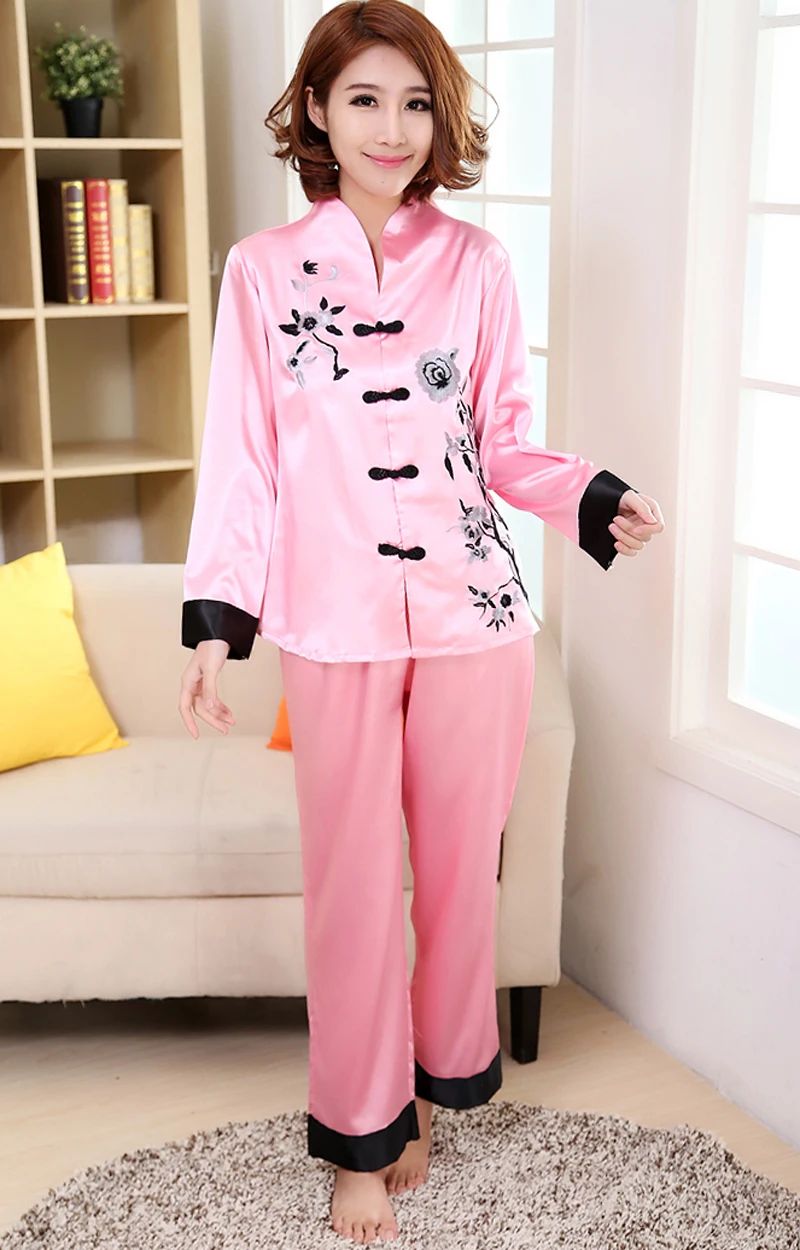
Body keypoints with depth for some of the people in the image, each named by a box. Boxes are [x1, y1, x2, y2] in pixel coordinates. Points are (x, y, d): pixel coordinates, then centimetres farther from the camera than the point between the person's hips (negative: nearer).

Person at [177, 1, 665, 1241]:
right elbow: (239, 454, 1)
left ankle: (430, 1086, 34)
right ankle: (363, 1137, 25)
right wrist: (215, 620, -4)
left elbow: (503, 440, 10)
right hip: (336, 622, -1)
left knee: (461, 865, 11)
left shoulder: (478, 265, 5)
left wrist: (594, 498, -8)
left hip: (474, 612, 2)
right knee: (354, 882, 7)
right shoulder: (263, 270, 1)